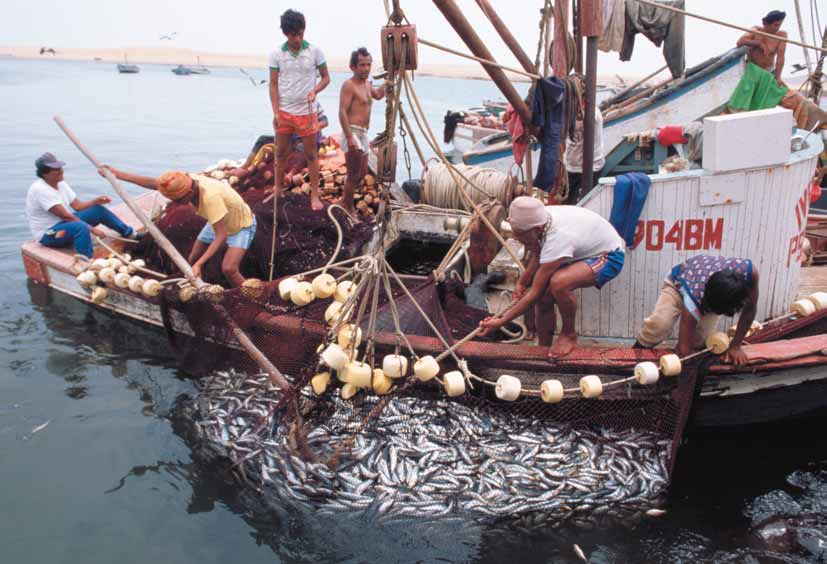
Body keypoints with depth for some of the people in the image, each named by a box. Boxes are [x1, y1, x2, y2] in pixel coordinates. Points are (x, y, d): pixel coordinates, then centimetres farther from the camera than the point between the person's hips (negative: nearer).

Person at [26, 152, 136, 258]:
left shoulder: (61, 184, 4)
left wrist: (96, 201, -14)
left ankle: (131, 234, 11)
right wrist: (91, 228, -26)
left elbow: (77, 205, 5)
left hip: (64, 223, 9)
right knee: (80, 227, -38)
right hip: (48, 234, -9)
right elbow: (65, 215, -27)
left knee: (99, 210, 2)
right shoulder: (40, 189, -24)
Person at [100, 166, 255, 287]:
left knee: (228, 269, -24)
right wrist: (117, 174, -7)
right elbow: (152, 182, -9)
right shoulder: (185, 182, -21)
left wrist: (200, 264, -45)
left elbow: (221, 236, -41)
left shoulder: (210, 197, -42)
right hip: (218, 222, 8)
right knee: (192, 260, 10)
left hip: (241, 226, -8)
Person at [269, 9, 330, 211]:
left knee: (311, 155, 4)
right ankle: (278, 191, 24)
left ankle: (314, 195, 12)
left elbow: (326, 77, 3)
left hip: (307, 112, -1)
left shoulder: (314, 51, -4)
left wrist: (315, 90, -17)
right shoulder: (276, 54, -2)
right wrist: (275, 113, -7)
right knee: (281, 153, 11)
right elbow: (273, 85, 0)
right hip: (284, 112, 2)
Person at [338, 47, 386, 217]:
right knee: (354, 175, -7)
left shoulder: (367, 84, 15)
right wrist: (350, 138, -27)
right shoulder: (349, 85, -12)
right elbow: (342, 112, -20)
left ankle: (345, 202, 32)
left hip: (363, 134, 10)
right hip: (352, 133, -10)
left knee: (362, 172, 18)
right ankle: (348, 208, 7)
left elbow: (378, 95, 36)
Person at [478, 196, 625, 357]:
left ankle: (569, 334, -8)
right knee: (544, 298, -5)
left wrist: (501, 321, -28)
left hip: (609, 256, -8)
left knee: (558, 283, -34)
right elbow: (537, 256, 6)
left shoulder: (557, 239, -39)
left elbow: (535, 293, -31)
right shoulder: (539, 219, -18)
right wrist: (522, 283, -1)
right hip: (583, 251, 8)